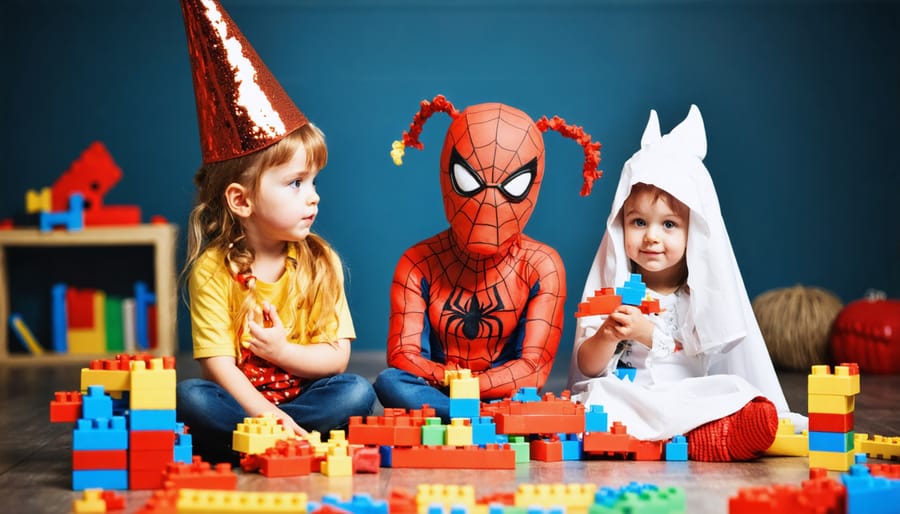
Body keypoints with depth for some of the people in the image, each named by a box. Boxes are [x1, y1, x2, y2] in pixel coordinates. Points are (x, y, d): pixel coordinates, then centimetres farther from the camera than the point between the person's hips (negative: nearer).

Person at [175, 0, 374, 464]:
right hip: (240, 399, -2)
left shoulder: (320, 263, 0)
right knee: (189, 398, -30)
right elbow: (218, 363, -14)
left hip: (301, 396, 3)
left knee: (357, 392, -25)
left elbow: (337, 357, -1)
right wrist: (265, 413, -28)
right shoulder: (212, 270, -9)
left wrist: (281, 351, -17)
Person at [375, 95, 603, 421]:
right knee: (389, 383, -32)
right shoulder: (418, 264, 2)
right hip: (433, 391, 3)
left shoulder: (541, 266, -1)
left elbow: (534, 368, -9)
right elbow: (402, 355, -7)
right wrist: (451, 378, -27)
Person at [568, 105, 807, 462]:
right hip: (619, 400, 1)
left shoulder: (705, 292, 6)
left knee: (759, 418, -32)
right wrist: (606, 337, -17)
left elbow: (700, 368, -5)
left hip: (690, 402, 0)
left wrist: (649, 334, -16)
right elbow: (587, 367, 4)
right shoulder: (611, 286, 10)